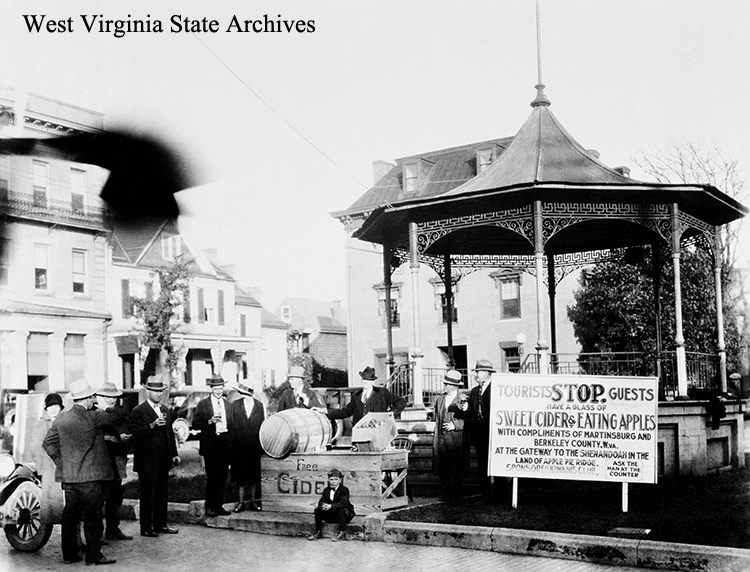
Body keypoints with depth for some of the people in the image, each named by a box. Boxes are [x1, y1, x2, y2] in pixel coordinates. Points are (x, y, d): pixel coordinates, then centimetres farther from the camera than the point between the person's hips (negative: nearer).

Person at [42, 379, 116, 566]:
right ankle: (93, 555, 6)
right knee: (92, 517, 1)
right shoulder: (94, 417, -13)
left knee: (70, 514, 13)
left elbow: (48, 443, 9)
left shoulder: (61, 418, 5)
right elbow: (115, 420, 2)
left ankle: (69, 553, 19)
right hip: (91, 476, -6)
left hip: (68, 476, 6)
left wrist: (61, 462, 13)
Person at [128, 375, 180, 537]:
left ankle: (160, 524, 22)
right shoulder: (138, 411, -7)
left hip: (163, 461, 7)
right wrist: (152, 425, -28)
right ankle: (146, 528, 9)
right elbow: (135, 433, -19)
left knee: (163, 494, 12)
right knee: (147, 496, 1)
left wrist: (174, 454, 15)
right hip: (147, 462, -7)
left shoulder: (165, 410, 15)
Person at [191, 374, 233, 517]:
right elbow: (195, 424, -3)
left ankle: (219, 506, 13)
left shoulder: (228, 405, 12)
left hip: (225, 446, 4)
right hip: (210, 446, -4)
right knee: (212, 477, -6)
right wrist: (210, 421, -18)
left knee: (222, 477, 6)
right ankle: (210, 507, 1)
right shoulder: (202, 404, 1)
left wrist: (232, 444, 6)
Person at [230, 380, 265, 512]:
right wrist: (232, 442, -5)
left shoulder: (259, 406, 3)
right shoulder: (235, 405, 1)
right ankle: (241, 502, 11)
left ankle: (252, 501, 16)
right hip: (239, 446, 0)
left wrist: (261, 443, -2)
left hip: (254, 447, 1)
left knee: (254, 475, 6)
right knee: (240, 475, 3)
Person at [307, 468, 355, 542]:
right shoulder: (326, 490, 5)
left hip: (345, 514, -5)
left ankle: (342, 534, -23)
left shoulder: (344, 490, -13)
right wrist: (323, 505, -29)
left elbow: (343, 503, -27)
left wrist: (330, 506, -40)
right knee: (318, 510, -12)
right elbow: (321, 501, -2)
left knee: (341, 510, -37)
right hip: (330, 515, 5)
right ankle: (318, 532, -3)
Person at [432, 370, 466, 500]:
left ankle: (456, 493, 17)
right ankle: (445, 493, 15)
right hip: (441, 439, 4)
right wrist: (435, 437, 16)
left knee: (457, 469, 4)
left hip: (456, 439, -4)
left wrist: (455, 425, -15)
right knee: (442, 468, 2)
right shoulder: (439, 399, 13)